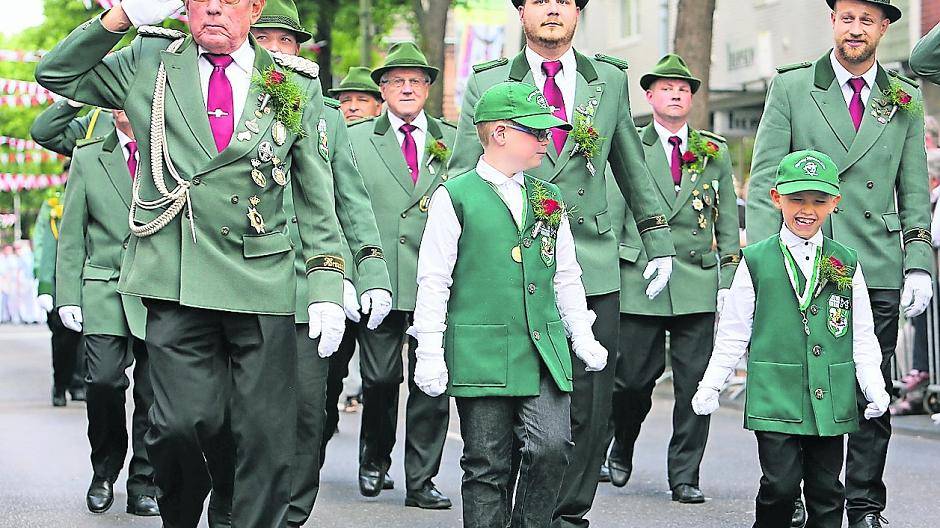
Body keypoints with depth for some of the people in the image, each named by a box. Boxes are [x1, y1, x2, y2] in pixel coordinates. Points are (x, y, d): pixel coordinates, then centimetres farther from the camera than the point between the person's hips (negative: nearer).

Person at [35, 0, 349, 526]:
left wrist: (328, 287, 2)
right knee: (184, 422, -7)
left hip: (263, 282, 1)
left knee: (268, 434, 0)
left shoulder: (297, 85, 9)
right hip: (177, 282, 0)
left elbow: (317, 198, 10)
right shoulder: (148, 64, 10)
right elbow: (57, 73, 13)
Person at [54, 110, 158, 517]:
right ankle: (104, 472, 8)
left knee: (153, 391, -3)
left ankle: (143, 483, 10)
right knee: (104, 380, -12)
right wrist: (68, 297, 2)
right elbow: (70, 235, 11)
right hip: (103, 288, 0)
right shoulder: (87, 157, 11)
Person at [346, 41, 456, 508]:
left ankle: (421, 482, 7)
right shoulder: (354, 139, 8)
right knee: (380, 378, 3)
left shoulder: (453, 141, 11)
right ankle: (374, 460, 27)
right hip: (379, 278, -1)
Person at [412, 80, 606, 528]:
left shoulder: (549, 198, 15)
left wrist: (582, 336, 12)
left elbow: (567, 276, 21)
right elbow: (433, 280, -2)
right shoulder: (455, 197, -1)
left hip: (545, 353, 4)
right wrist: (429, 353, -6)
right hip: (482, 353, -4)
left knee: (553, 448, -10)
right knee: (487, 464, 0)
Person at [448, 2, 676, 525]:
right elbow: (461, 179, 7)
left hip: (594, 271, 2)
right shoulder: (487, 84, 6)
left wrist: (659, 241, 19)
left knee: (590, 407, 1)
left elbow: (632, 165, 21)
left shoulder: (610, 79, 12)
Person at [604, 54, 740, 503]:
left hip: (698, 284, 2)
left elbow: (728, 222, 14)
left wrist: (727, 280, 6)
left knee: (694, 382, -1)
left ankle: (685, 475, 7)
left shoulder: (715, 153, 13)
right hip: (638, 281, -2)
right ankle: (622, 449, 29)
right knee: (634, 377, 1)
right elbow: (610, 214, 4)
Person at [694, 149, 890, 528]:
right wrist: (709, 386, 3)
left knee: (826, 489, 5)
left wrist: (875, 388, -1)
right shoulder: (756, 262, 2)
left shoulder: (846, 264, 8)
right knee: (781, 484, -8)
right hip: (775, 395, -2)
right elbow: (733, 333, 6)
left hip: (831, 398, 2)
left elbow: (863, 337, 10)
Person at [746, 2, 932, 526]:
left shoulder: (905, 100, 11)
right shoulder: (791, 87, 4)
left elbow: (914, 192, 13)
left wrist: (919, 264, 3)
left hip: (878, 272, 2)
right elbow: (764, 180, 1)